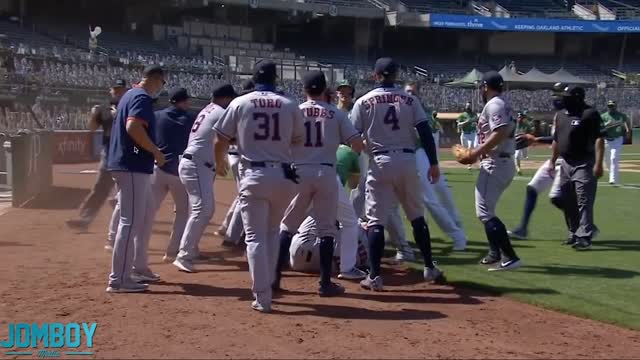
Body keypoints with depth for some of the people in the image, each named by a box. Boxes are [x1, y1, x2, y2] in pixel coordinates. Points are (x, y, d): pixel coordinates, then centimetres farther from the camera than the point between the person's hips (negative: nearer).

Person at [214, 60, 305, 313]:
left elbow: (221, 142, 4)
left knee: (255, 236, 2)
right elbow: (298, 140, 14)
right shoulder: (290, 106, 3)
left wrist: (221, 163, 23)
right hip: (283, 175, 2)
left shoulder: (240, 103, 0)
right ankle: (266, 286, 26)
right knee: (272, 232, 21)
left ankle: (262, 298, -3)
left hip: (254, 176, -2)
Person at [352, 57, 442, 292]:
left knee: (376, 219, 1)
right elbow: (425, 132, 1)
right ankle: (429, 268, 21)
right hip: (407, 160, 2)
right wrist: (434, 163, 5)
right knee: (417, 215, 16)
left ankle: (374, 277, -4)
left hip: (380, 162, -2)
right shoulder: (409, 100, 6)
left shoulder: (364, 102, 1)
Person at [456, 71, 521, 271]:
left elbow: (500, 133, -24)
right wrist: (478, 153, 15)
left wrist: (475, 153, -21)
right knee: (486, 210, 20)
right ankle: (495, 254, 26)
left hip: (495, 165, -11)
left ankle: (510, 257, -18)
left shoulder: (493, 104, -10)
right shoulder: (503, 105, 21)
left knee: (485, 212, -13)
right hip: (504, 163, 11)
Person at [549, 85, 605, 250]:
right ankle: (574, 233, 25)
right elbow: (556, 140, 21)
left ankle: (584, 237, -7)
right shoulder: (561, 115, 13)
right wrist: (552, 162, 21)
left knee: (584, 202, -9)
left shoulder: (590, 114, -11)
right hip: (566, 164, 8)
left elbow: (599, 139, -16)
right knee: (567, 202, 13)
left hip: (584, 164, -8)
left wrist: (598, 164, -23)